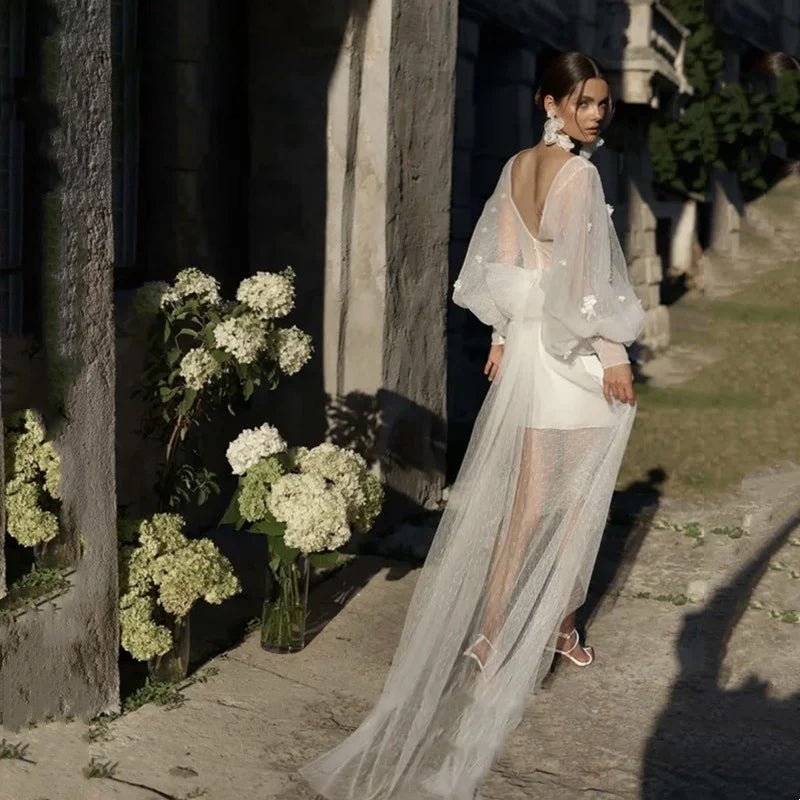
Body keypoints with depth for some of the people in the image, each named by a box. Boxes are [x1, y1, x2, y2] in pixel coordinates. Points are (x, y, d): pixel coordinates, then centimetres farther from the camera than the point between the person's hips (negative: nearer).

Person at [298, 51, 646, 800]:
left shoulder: (517, 168, 7)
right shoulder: (579, 175, -17)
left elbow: (504, 267, 11)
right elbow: (586, 277, -19)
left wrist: (503, 337, 17)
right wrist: (614, 354, -14)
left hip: (528, 345, 7)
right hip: (574, 354, -7)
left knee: (522, 498, 10)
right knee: (572, 501, 8)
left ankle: (495, 630, 13)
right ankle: (551, 624, 18)